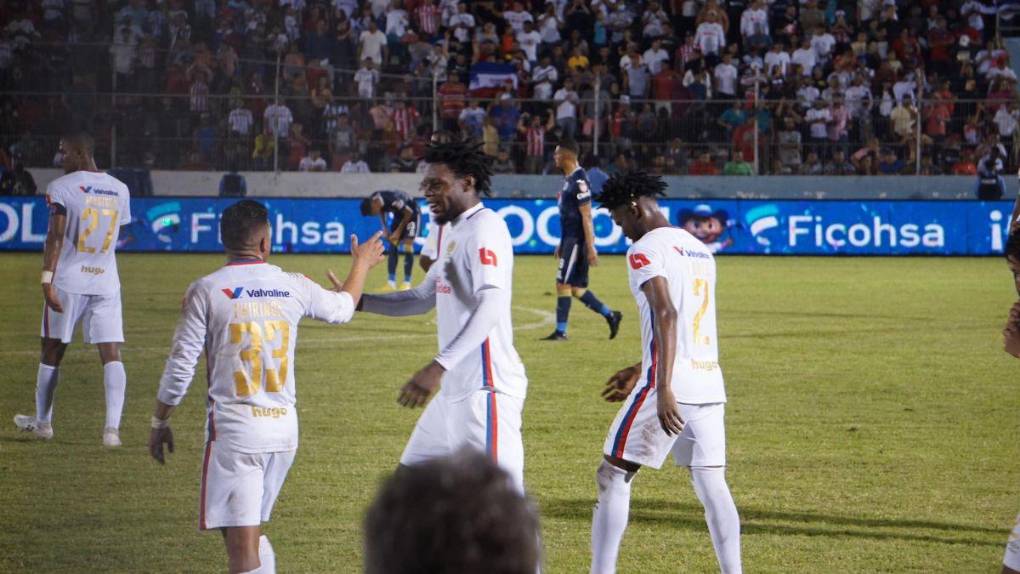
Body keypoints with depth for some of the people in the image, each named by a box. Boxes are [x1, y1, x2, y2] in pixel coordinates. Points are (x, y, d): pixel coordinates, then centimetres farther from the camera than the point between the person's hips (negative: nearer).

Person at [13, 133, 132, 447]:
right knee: (111, 355, -1)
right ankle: (112, 426, -14)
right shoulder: (119, 190, 8)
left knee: (52, 350, 12)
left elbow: (55, 236, -16)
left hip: (67, 280, -3)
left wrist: (47, 281, -19)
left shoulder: (61, 187, -8)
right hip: (106, 281, 3)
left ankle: (43, 421, 25)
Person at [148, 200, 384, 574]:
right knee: (252, 533, 21)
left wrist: (159, 422, 9)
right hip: (284, 428, 5)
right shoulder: (293, 287, 5)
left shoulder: (206, 291, -6)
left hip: (233, 429, -5)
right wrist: (360, 266, 47)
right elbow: (342, 309, 27)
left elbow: (180, 365, -5)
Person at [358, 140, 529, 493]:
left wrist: (439, 366, -35)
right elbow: (424, 298, 29)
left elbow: (491, 304, -26)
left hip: (486, 389, -11)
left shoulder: (485, 228, -13)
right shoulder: (453, 232, 18)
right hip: (455, 390, 11)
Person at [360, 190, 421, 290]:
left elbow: (409, 213, -24)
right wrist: (384, 228, -5)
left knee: (408, 245, -12)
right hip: (399, 214, 7)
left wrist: (399, 231, -16)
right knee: (393, 245, -1)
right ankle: (391, 282, 1)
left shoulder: (393, 201, -40)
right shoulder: (373, 199, -18)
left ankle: (407, 283, -7)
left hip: (411, 213, -7)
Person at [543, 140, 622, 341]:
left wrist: (590, 247, -21)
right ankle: (610, 315, 19)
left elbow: (586, 216, -19)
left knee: (563, 283, -7)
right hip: (570, 240, 10)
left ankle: (560, 331, -3)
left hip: (577, 240, -10)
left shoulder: (579, 181, -16)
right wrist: (562, 244, 24)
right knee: (576, 287, 11)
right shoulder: (569, 179, 14)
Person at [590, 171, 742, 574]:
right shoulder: (700, 250, 19)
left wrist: (663, 389, -27)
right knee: (712, 486, 10)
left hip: (671, 387, -7)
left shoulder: (645, 250, -7)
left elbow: (667, 315, -20)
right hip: (710, 383, 8)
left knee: (613, 478, 2)